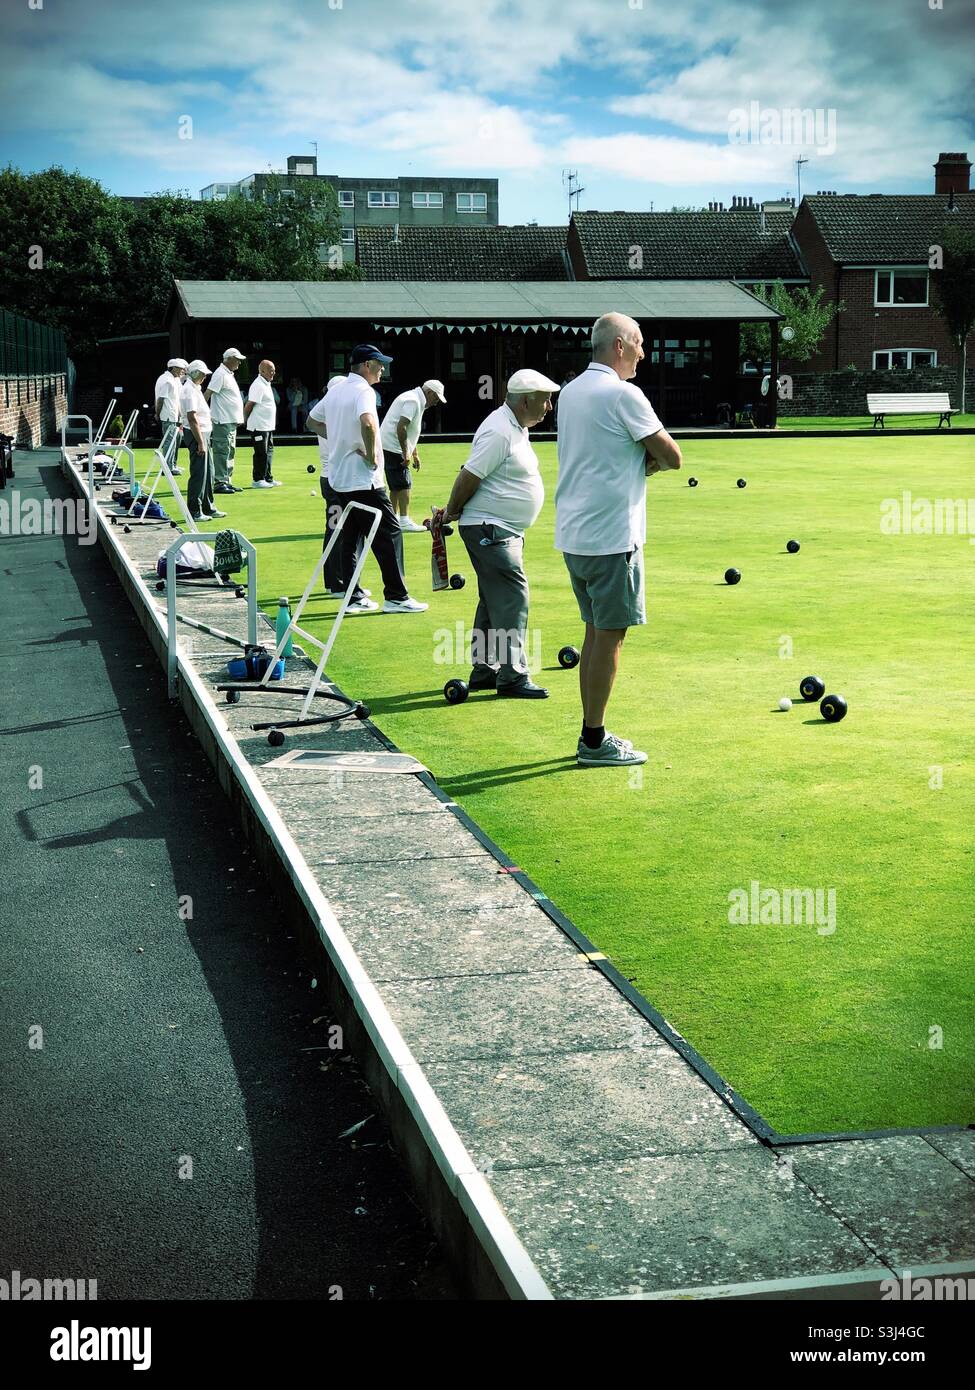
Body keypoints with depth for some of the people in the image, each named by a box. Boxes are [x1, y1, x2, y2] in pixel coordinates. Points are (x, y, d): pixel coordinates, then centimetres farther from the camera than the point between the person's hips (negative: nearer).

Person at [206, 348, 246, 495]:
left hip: (232, 421, 10)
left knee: (230, 452, 12)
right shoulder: (220, 374, -12)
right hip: (223, 421, -10)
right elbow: (208, 393, -19)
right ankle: (219, 483, -8)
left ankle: (227, 482, 18)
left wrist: (240, 417, 24)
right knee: (222, 452, -9)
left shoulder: (229, 374, 18)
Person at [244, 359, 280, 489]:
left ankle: (268, 478, 20)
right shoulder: (258, 385, -16)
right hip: (259, 426, -10)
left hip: (268, 426, 10)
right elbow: (249, 405, -17)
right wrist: (245, 420, -8)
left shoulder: (266, 384, 16)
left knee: (269, 451, 13)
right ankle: (258, 479, 1)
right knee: (261, 453, -5)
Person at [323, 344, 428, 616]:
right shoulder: (363, 391, -14)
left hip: (339, 478, 9)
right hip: (364, 479, -9)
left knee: (349, 538, 12)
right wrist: (372, 456, -22)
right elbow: (368, 423, -35)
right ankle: (396, 596, 0)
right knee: (389, 534, -2)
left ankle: (354, 598, 13)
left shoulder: (334, 392, 13)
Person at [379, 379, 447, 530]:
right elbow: (401, 427, -23)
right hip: (393, 448, -10)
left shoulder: (416, 401, 19)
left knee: (396, 486, 13)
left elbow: (409, 432, 27)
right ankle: (405, 521, -11)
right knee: (403, 484, -10)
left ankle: (394, 519, 17)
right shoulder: (413, 401, -14)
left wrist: (414, 454, 27)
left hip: (388, 447, 10)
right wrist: (406, 453, -20)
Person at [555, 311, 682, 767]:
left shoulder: (571, 391, 13)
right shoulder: (622, 394, -14)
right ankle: (595, 741, 2)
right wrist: (654, 457, 8)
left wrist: (640, 462, 2)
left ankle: (591, 734, 19)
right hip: (612, 536, -9)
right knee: (610, 635, -2)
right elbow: (671, 457, -12)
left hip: (573, 533, 9)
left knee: (596, 632, 14)